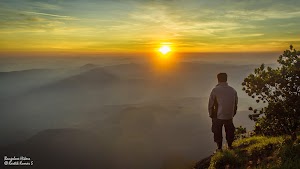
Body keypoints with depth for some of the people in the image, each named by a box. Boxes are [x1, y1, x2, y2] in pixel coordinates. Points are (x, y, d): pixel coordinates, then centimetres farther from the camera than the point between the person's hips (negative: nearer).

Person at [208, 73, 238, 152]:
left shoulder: (215, 90, -14)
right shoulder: (233, 90, -1)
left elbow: (211, 104, -11)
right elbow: (235, 104, 7)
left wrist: (211, 115, 4)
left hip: (218, 116, -3)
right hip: (229, 116, 4)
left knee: (218, 132, 12)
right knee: (229, 131, 21)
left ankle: (219, 148, 21)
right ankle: (230, 146, 33)